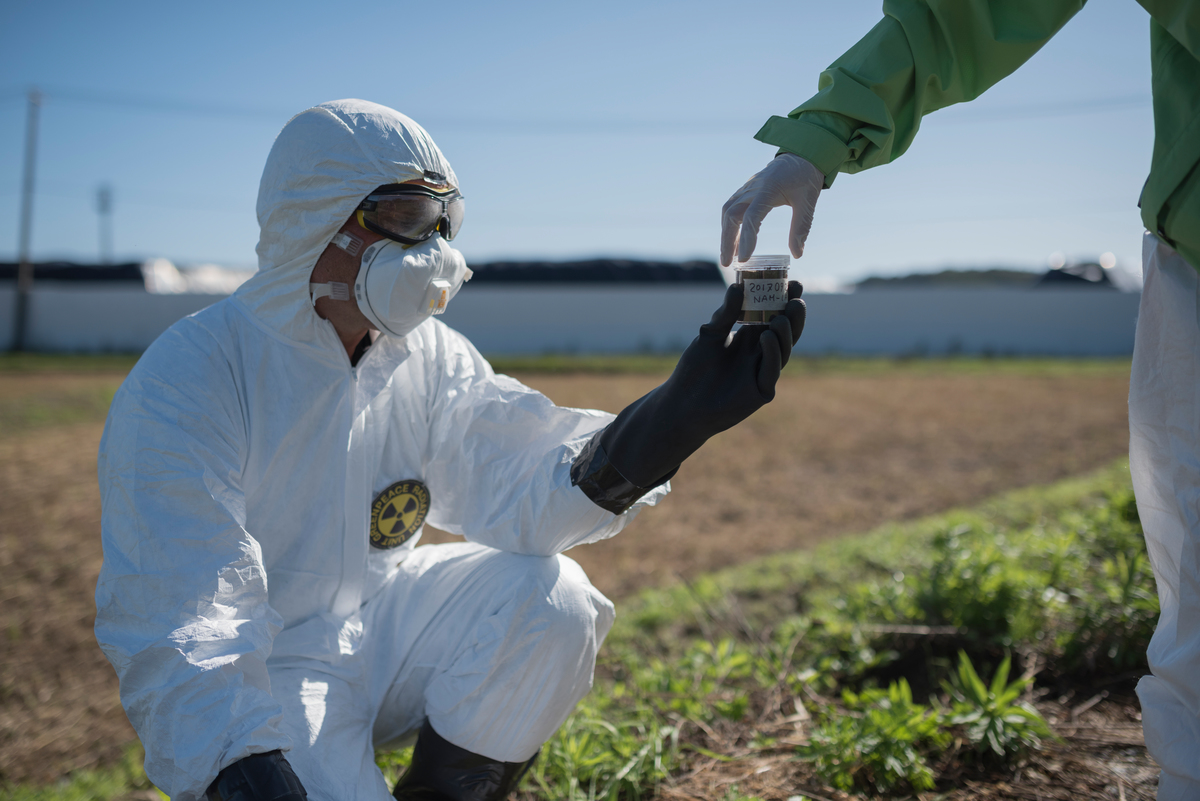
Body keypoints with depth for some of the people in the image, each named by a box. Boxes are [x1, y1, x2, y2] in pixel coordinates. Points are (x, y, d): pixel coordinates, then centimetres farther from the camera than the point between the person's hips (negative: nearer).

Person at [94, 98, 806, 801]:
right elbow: (177, 627, -28)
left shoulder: (428, 356, -1)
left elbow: (520, 484, -17)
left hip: (377, 627, 5)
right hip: (259, 669, -5)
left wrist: (673, 421, -34)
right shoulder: (184, 384, -21)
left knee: (549, 597, -16)